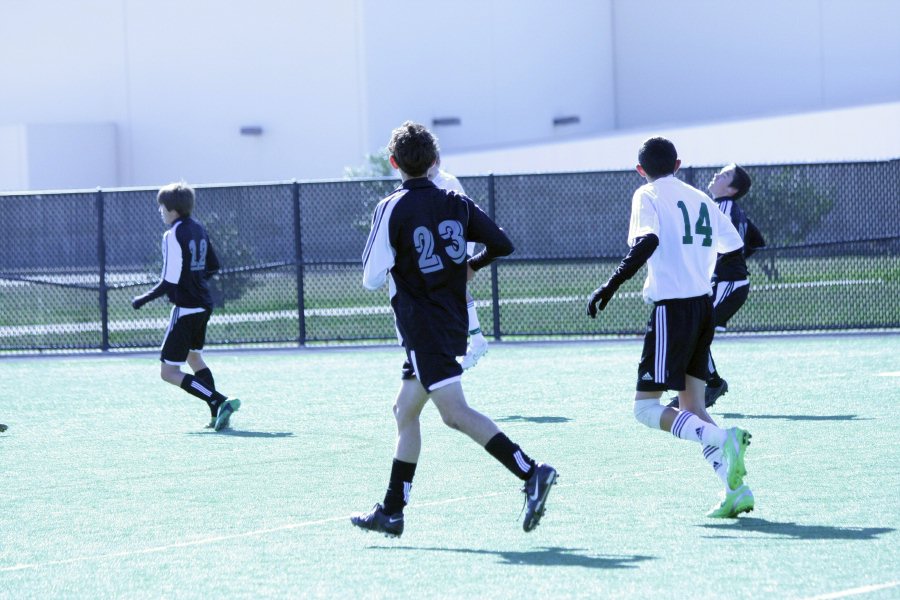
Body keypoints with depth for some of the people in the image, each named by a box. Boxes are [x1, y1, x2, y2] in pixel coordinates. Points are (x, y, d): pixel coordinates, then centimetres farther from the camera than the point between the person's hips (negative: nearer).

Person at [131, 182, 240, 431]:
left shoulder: (173, 235, -17)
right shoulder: (198, 229, 9)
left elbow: (170, 281, -21)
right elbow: (214, 267, 17)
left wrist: (144, 299, -11)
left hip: (186, 308, -9)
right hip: (204, 305, 9)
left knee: (168, 372, -5)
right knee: (194, 357, 28)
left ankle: (220, 402, -19)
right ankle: (217, 415, 21)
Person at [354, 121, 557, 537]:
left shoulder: (392, 209, -10)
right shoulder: (456, 203, 6)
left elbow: (371, 279, -9)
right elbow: (502, 244, 4)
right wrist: (471, 266, 22)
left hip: (422, 328, -8)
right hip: (453, 323, 8)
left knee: (455, 413, -15)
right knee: (405, 412, 16)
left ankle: (531, 473, -30)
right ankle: (391, 512, 19)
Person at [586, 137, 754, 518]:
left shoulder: (648, 196, -2)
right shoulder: (700, 198, 16)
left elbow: (647, 242, -20)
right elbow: (733, 247, 18)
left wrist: (610, 286, -23)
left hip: (672, 307, -7)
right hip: (704, 305, 7)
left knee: (647, 407, -6)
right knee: (692, 407, 11)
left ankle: (723, 441, -26)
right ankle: (735, 489, -3)